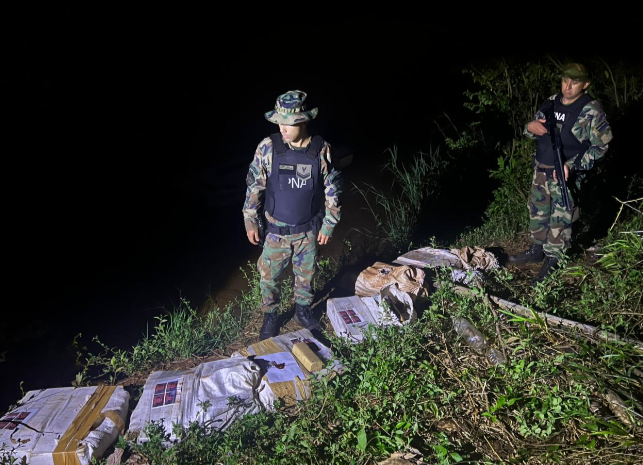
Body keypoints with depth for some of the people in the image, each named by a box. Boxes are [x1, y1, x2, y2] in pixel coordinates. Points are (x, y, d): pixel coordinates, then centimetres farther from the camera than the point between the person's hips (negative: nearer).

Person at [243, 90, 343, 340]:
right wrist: (250, 220, -8)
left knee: (306, 274, 17)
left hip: (308, 231, 1)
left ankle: (303, 311, 41)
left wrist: (329, 224, 0)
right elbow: (254, 185, -6)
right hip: (276, 229, 0)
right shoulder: (268, 147, -13)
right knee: (269, 275, 10)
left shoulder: (322, 149, -11)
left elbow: (332, 189, -2)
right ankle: (271, 317, 32)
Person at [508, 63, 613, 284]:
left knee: (560, 220, 1)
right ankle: (536, 250, 36)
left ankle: (553, 262, 14)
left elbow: (600, 146, -11)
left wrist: (571, 165, -23)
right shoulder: (551, 102, 5)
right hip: (541, 170, 6)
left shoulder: (592, 112, -13)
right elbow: (533, 131, 15)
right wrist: (530, 127, -12)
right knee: (537, 211, 18)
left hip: (565, 175, -6)